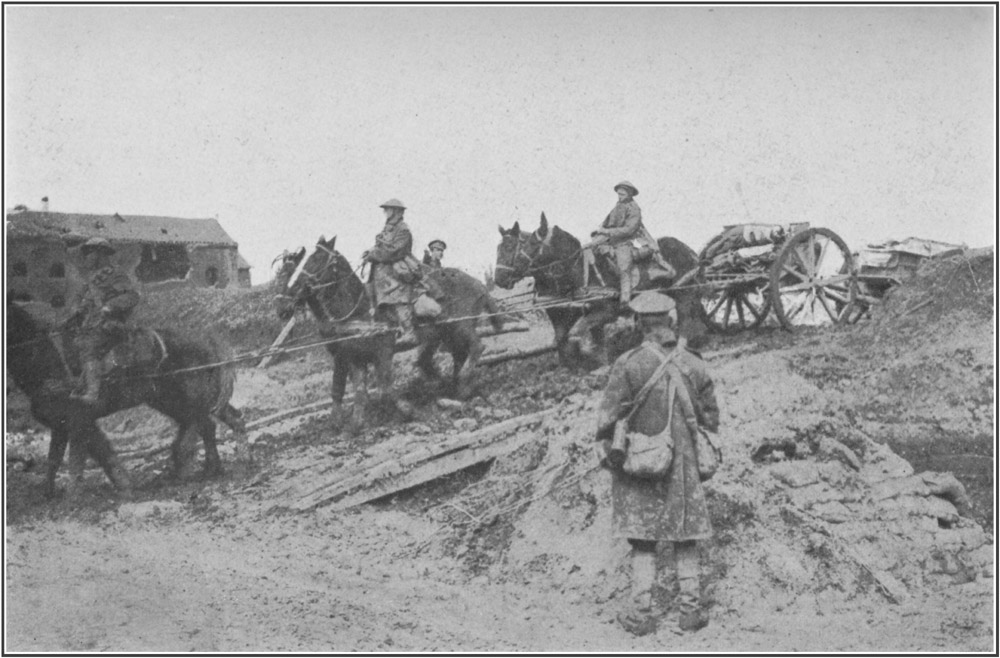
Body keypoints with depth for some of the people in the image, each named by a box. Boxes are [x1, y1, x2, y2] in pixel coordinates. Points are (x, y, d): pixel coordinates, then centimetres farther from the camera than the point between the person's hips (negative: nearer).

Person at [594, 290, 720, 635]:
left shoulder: (628, 364, -13)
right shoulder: (694, 365, -2)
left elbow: (607, 418, -12)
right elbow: (710, 419, 5)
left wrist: (607, 452, 2)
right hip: (684, 464, 2)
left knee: (643, 540, 6)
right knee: (685, 537, 13)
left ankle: (642, 613, 10)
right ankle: (690, 609, 18)